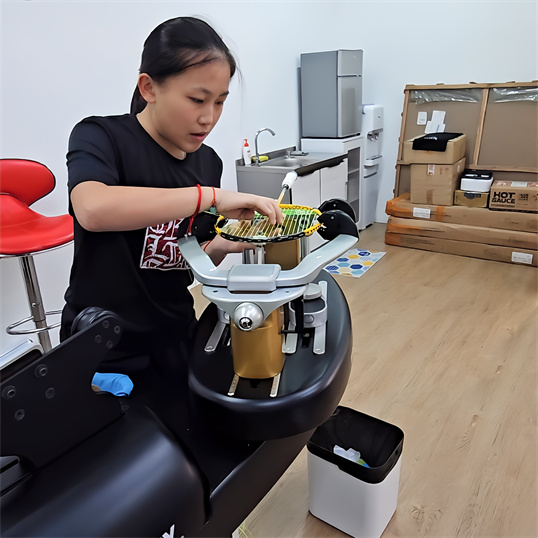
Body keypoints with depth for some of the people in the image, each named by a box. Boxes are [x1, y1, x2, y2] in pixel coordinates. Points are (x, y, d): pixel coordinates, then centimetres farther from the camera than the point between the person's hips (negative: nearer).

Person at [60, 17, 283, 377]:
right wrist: (212, 197, -34)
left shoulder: (208, 162, 1)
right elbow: (93, 209, -37)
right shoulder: (100, 137, -14)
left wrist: (221, 246, -13)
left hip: (177, 339, 5)